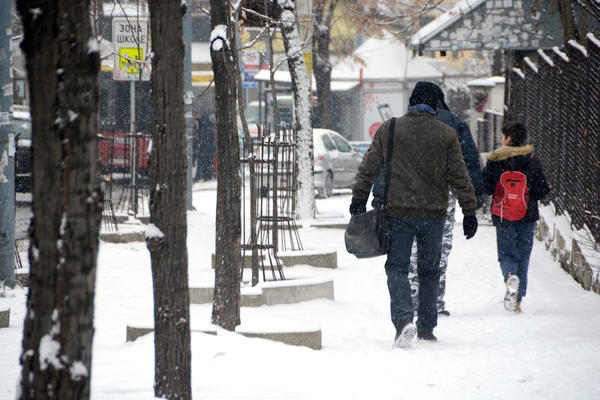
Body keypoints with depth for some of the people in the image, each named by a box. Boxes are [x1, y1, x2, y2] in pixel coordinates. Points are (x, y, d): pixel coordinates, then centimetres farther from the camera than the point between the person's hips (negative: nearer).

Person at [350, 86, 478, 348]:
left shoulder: (388, 130, 3)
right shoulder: (446, 135, 1)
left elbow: (369, 168, 4)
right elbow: (459, 177, 1)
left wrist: (359, 198, 11)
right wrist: (469, 212, 4)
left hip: (398, 211, 0)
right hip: (434, 213, 1)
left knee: (397, 267, 2)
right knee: (429, 270, 13)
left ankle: (404, 319, -21)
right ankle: (426, 327, 16)